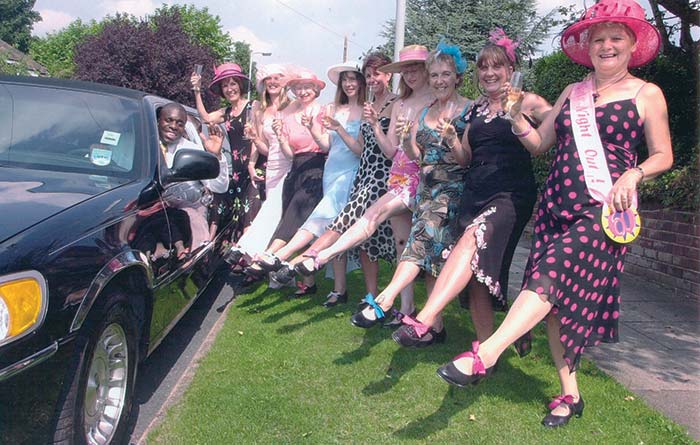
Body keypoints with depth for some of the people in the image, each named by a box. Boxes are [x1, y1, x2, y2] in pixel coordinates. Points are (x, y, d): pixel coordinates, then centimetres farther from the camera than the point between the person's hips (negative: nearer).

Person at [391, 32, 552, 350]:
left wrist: (518, 115, -19)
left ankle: (424, 322, -39)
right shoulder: (476, 109, 19)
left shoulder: (526, 102, 3)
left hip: (512, 193, -6)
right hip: (475, 192, 6)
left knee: (472, 241, -30)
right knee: (474, 271, -1)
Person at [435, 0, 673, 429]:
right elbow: (540, 143, 15)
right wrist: (517, 118, -2)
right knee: (557, 298, 1)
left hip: (603, 211, -5)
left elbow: (663, 155, 6)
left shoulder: (647, 95, 5)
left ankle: (485, 354, -31)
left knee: (552, 274, -24)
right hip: (556, 205, 5)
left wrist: (633, 174, -13)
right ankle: (569, 395, 11)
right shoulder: (572, 93, 17)